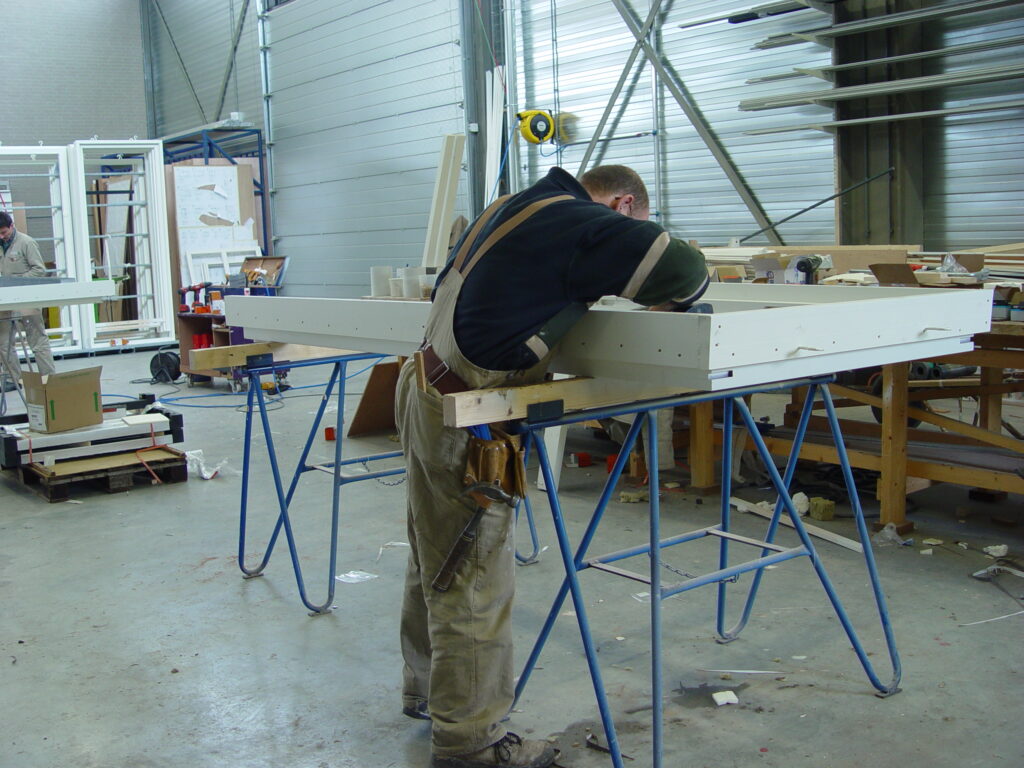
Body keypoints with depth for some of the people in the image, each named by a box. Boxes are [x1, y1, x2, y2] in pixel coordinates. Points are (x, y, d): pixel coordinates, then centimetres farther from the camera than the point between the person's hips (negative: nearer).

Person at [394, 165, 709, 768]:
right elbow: (684, 268, -20)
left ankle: (428, 689, 39)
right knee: (476, 581, 0)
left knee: (437, 562, 22)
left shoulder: (515, 207, 13)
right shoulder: (581, 225, -15)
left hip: (427, 391, 10)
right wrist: (674, 298, 3)